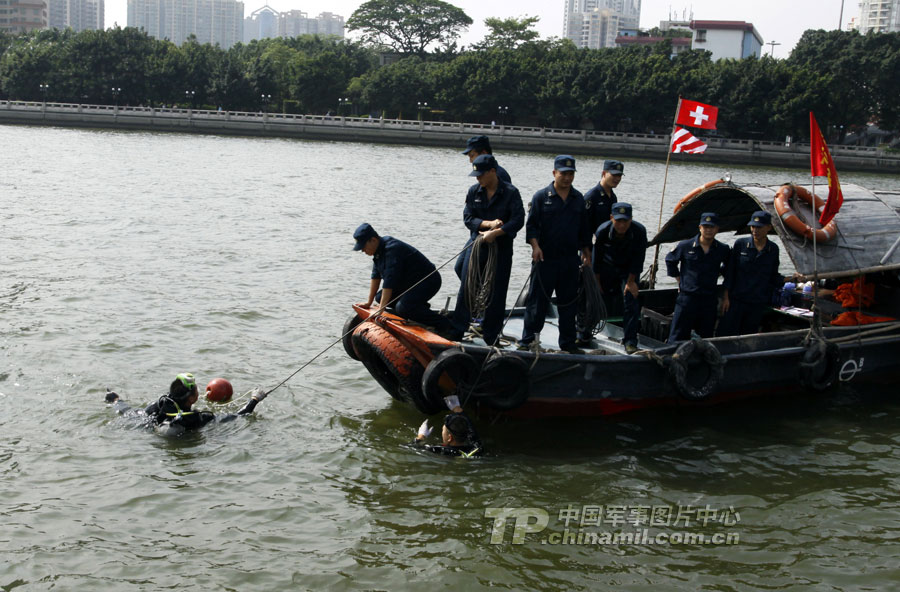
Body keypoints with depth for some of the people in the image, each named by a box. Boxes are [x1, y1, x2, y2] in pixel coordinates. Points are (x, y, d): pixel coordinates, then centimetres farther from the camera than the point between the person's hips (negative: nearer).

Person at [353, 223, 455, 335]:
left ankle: (444, 325, -18)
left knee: (402, 308, -28)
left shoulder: (392, 249, -27)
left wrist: (380, 309, -31)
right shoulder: (379, 249, 4)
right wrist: (369, 302, 11)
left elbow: (390, 281, -31)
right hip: (409, 282, 10)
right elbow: (376, 276, 12)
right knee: (380, 297, 6)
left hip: (428, 281, -10)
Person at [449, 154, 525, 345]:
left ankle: (490, 337, 12)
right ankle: (457, 332, 9)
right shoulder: (474, 191, 4)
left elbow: (518, 220, -13)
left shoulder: (510, 193, -6)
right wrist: (488, 224, -16)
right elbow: (468, 218, 0)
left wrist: (495, 233, -20)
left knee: (497, 292, 2)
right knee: (466, 288, 0)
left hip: (501, 248, -2)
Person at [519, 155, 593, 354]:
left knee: (568, 302, 10)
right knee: (537, 300, 0)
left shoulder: (579, 199, 11)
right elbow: (531, 224, -5)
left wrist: (586, 253, 13)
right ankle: (527, 340, 9)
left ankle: (568, 343, 19)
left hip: (570, 259, 4)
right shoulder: (542, 196, -1)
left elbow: (584, 229, 17)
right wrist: (535, 246, -18)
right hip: (545, 258, -4)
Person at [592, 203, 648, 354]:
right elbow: (597, 258, -11)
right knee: (602, 304, 3)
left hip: (629, 270, 0)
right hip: (607, 269, 0)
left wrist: (631, 281, -12)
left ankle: (630, 341, -6)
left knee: (631, 301, -11)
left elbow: (638, 258, -15)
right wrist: (597, 282, -5)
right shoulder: (602, 231, -24)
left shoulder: (639, 231, -26)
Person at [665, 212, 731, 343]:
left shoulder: (723, 250, 2)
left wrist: (718, 274, 10)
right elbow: (670, 260, 12)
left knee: (707, 336, 9)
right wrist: (679, 279, 10)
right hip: (687, 297, -2)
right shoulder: (685, 246, -3)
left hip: (709, 299, 2)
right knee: (678, 336, -2)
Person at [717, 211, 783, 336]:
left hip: (758, 304, 2)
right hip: (736, 301, -2)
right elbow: (729, 271, 1)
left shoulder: (773, 249, 5)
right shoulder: (740, 244, -2)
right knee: (725, 335, -6)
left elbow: (773, 276, 14)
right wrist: (726, 297, -2)